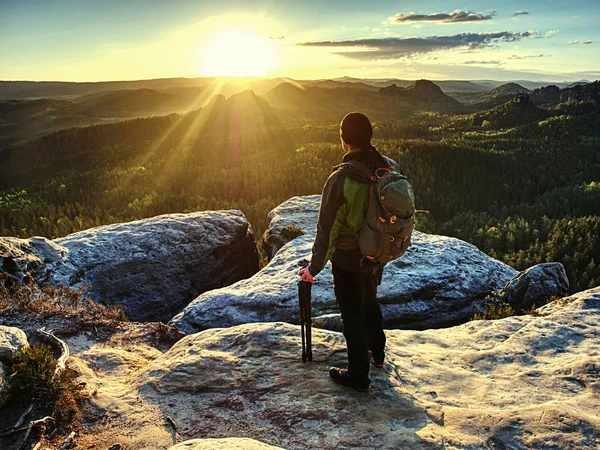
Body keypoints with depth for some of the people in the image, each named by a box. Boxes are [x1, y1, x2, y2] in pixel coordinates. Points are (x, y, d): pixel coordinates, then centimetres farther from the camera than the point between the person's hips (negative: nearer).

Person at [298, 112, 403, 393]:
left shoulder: (340, 179, -27)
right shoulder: (391, 168, -10)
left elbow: (327, 230, -20)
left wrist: (314, 268, -8)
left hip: (348, 262, -6)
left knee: (352, 316, 11)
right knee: (370, 301, 29)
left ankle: (359, 377, 26)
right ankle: (377, 353, 49)